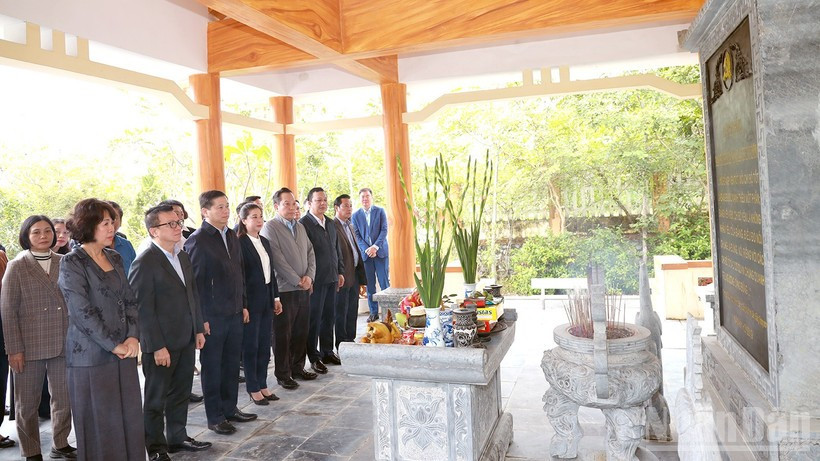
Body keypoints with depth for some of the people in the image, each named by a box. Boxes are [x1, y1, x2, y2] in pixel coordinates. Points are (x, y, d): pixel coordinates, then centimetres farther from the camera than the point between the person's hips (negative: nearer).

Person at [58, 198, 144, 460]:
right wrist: (113, 345, -13)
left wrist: (133, 337, -3)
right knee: (100, 422, 5)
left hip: (124, 351, 6)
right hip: (92, 356, -6)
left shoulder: (114, 258, 9)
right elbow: (82, 312, -14)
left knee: (130, 416, 9)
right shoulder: (72, 263, -9)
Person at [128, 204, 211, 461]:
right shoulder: (144, 263, -16)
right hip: (161, 345, -7)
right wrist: (157, 346, -18)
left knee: (181, 393, 18)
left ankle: (177, 437, 35)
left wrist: (198, 329, 12)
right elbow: (144, 309, -18)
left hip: (186, 341, 7)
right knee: (156, 399, 10)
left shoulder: (182, 256, 9)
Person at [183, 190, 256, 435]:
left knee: (232, 364, 15)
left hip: (234, 313, 7)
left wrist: (243, 305, 14)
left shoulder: (231, 236, 9)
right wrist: (200, 318, -14)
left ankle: (230, 408, 30)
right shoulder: (197, 241, -13)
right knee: (212, 367, 7)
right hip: (212, 316, -7)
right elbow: (194, 282, -14)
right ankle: (215, 417, 19)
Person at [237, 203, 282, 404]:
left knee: (264, 344, 12)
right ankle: (253, 388, 15)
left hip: (267, 298, 7)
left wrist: (276, 297, 13)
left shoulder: (265, 242, 12)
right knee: (251, 346, 4)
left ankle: (262, 384, 23)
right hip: (251, 300, -7)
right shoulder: (240, 244, -12)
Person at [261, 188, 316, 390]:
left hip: (304, 288, 7)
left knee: (301, 331, 13)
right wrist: (297, 281, -13)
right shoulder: (270, 227, -7)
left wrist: (309, 276, -2)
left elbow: (310, 253, 14)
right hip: (284, 289, -6)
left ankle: (297, 367, 27)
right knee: (283, 334, 3)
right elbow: (278, 259, -14)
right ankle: (282, 374, 14)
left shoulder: (300, 227, 15)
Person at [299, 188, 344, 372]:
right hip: (316, 280, -7)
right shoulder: (304, 224, -11)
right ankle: (314, 357, 13)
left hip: (331, 279, 7)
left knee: (329, 316, 14)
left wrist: (340, 272, 15)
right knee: (314, 319, 3)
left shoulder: (330, 223, 13)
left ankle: (327, 351, 27)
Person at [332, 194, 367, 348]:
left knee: (352, 312, 15)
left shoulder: (350, 226, 17)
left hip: (355, 275, 8)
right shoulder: (332, 226, -13)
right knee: (341, 312, 2)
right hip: (343, 276, -8)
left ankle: (350, 340, 26)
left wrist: (361, 276, 17)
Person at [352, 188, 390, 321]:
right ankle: (374, 312, 11)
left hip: (380, 251, -1)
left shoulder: (380, 211, 4)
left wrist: (375, 246, -15)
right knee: (370, 285, 4)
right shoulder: (355, 215, 7)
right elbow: (357, 235, 2)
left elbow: (384, 230, -3)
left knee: (384, 282, -2)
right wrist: (366, 249, -12)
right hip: (365, 253, 1)